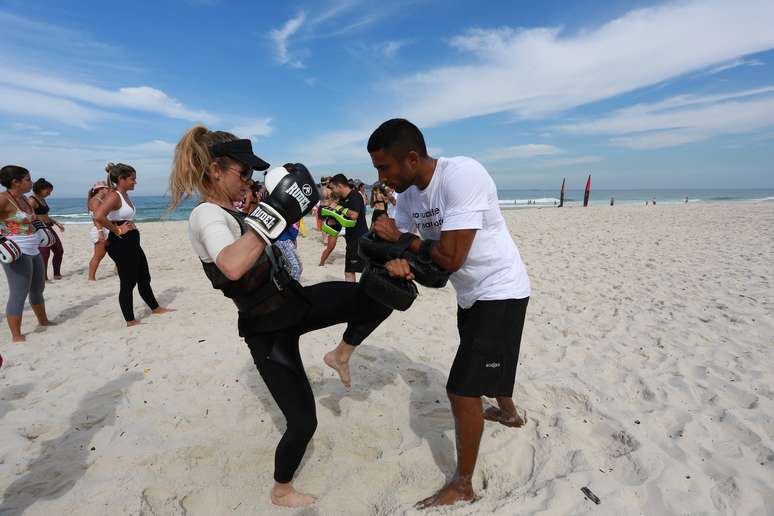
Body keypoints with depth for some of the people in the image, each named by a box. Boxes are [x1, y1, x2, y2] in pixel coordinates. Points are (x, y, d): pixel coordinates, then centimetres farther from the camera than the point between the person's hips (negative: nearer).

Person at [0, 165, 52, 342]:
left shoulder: (23, 198, 11)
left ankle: (43, 321, 38)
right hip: (16, 254, -9)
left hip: (33, 250, 9)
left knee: (38, 289, 20)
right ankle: (17, 336, 3)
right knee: (19, 294, -5)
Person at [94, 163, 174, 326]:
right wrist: (117, 230, -20)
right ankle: (131, 321, 12)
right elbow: (98, 216, -31)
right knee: (128, 283, 0)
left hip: (132, 242, 9)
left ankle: (156, 309, 35)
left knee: (144, 278, 19)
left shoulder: (124, 195, 11)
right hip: (120, 244, -9)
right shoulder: (113, 196, -16)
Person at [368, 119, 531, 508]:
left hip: (500, 291, -8)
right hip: (471, 293, 9)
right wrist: (393, 258, -23)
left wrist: (402, 240, -19)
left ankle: (462, 487, 15)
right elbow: (391, 236, 0)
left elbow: (450, 258, -32)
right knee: (488, 363, 29)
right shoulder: (409, 192, -4)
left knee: (462, 388, -6)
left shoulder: (462, 175, -29)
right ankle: (509, 412, 60)